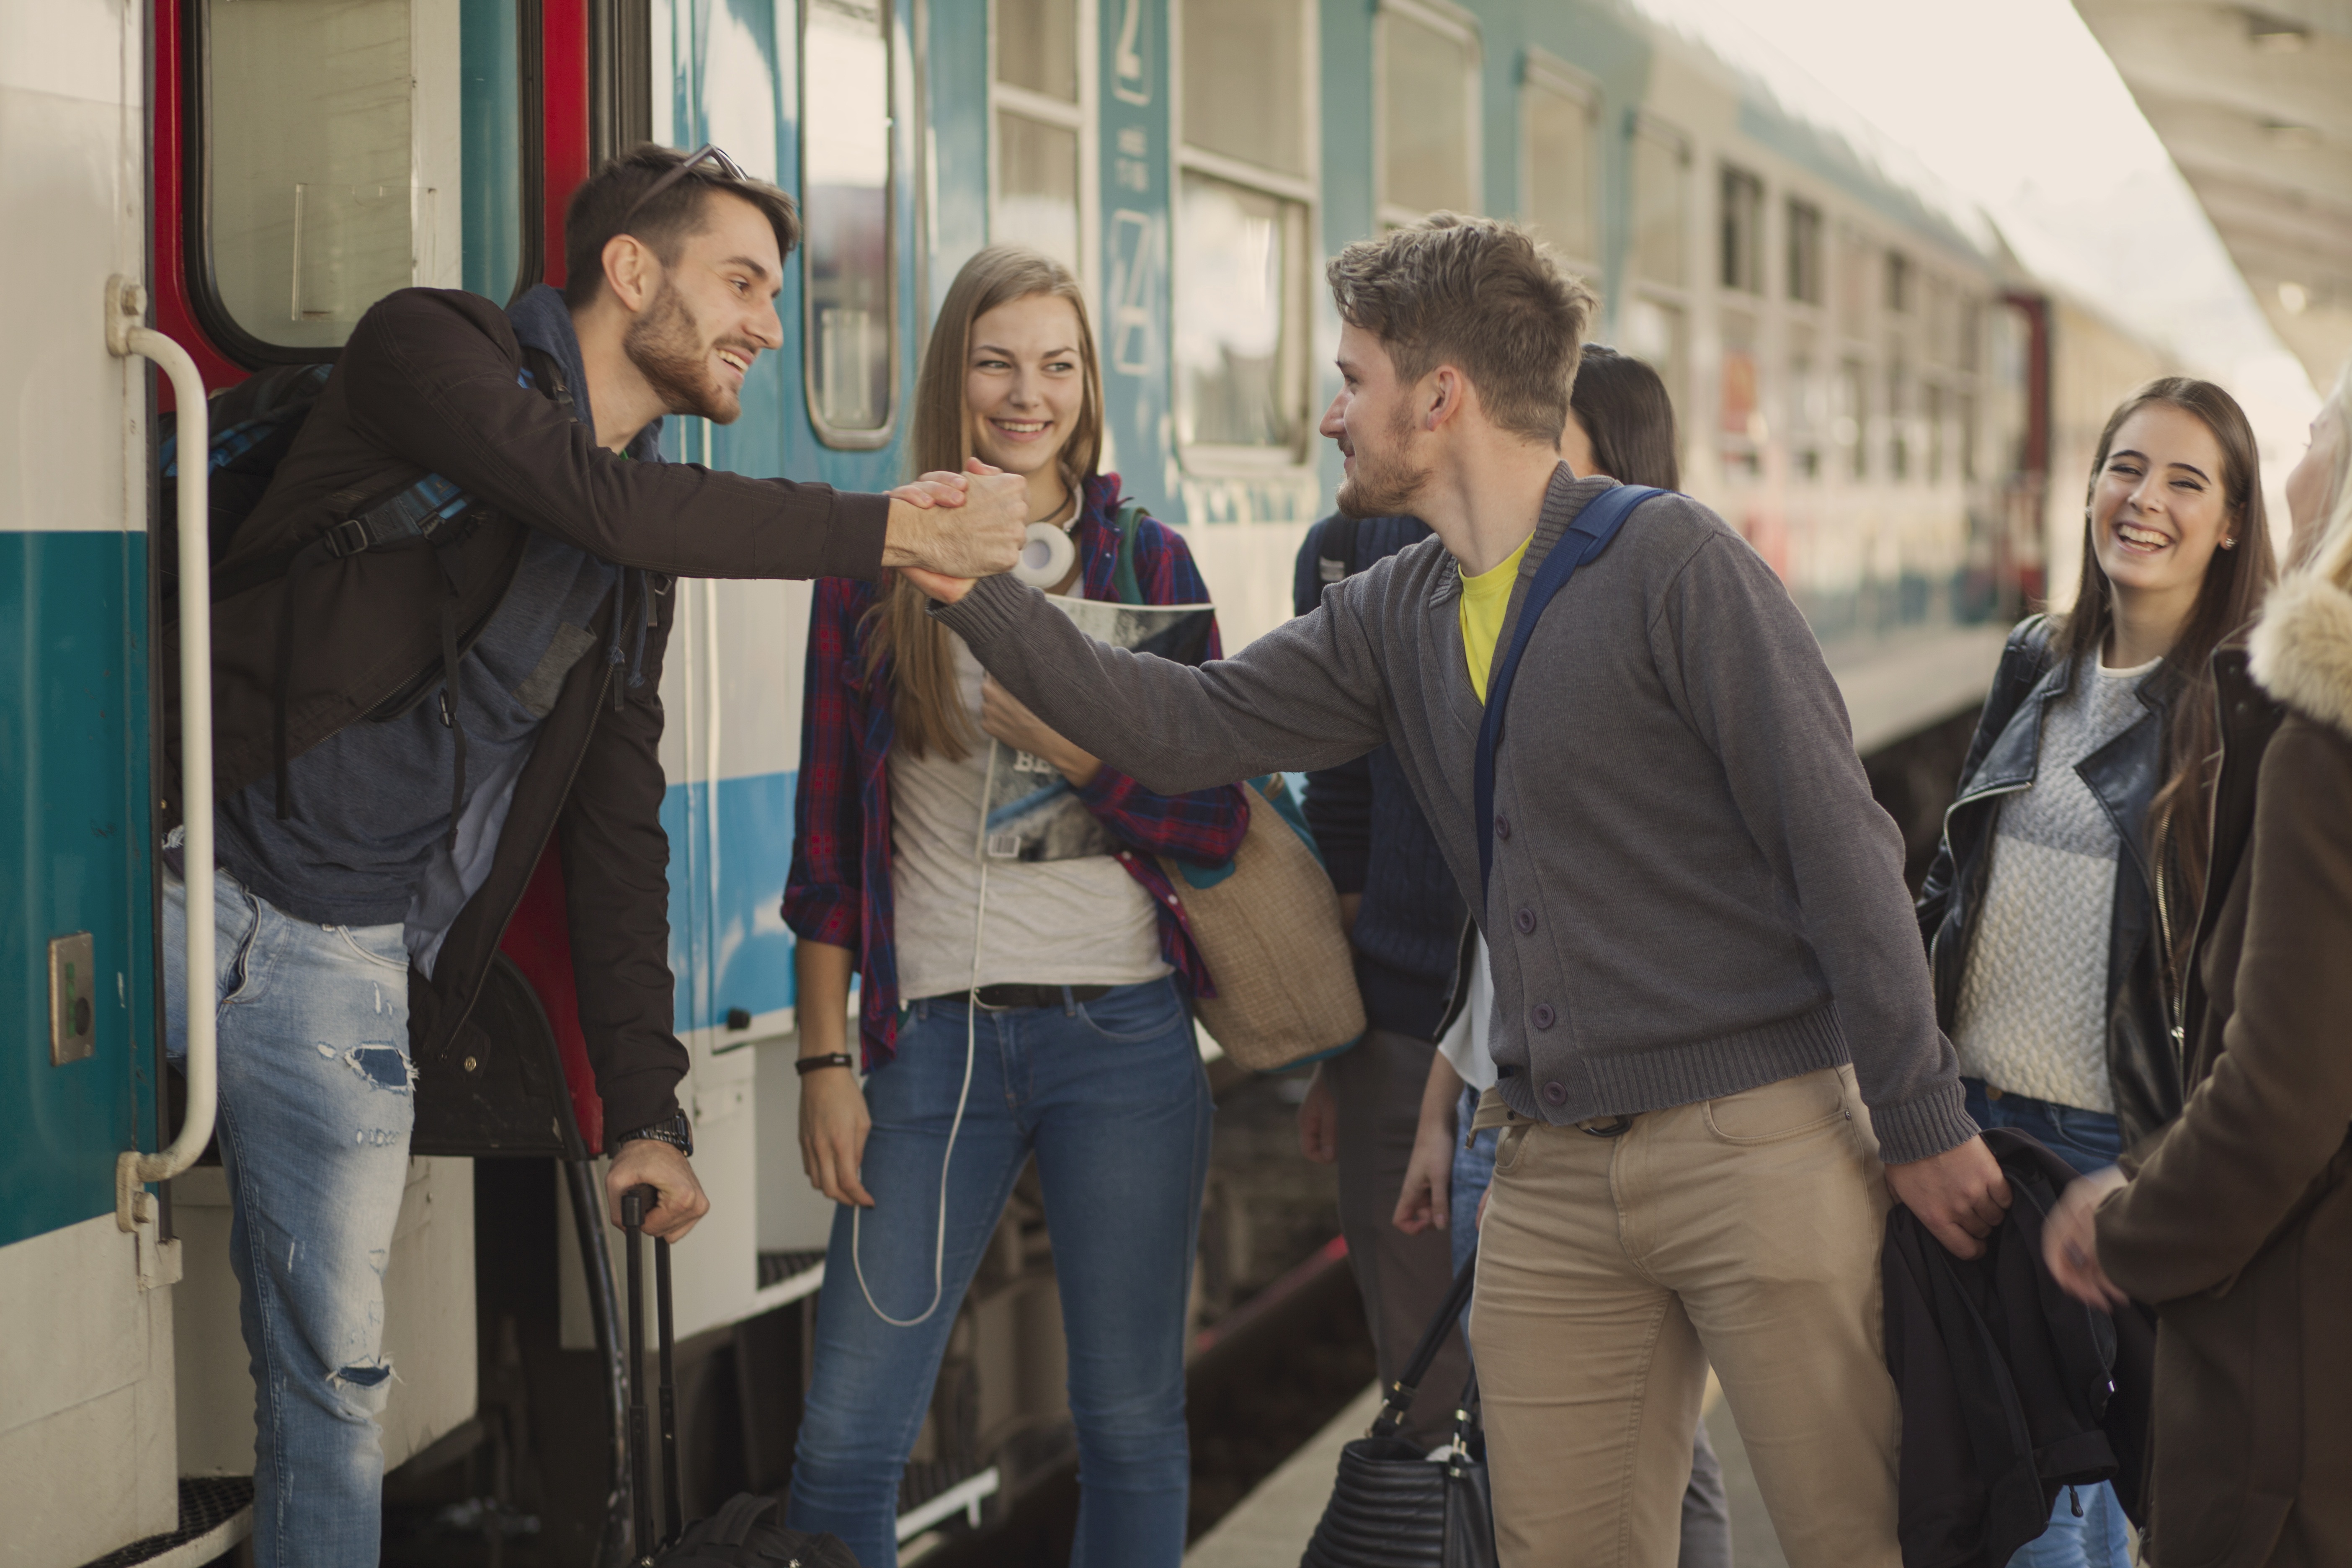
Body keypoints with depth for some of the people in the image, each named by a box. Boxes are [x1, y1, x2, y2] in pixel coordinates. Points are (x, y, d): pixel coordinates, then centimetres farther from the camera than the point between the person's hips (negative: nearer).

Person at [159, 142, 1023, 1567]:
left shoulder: (647, 556, 13)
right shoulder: (432, 350, -5)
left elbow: (620, 837, 14)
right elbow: (598, 497, -24)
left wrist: (648, 1111, 8)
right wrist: (892, 529, -20)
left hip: (351, 966, 5)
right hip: (197, 879, -5)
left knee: (337, 1371, 5)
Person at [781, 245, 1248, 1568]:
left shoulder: (1149, 561, 6)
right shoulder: (874, 570, 6)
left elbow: (1216, 829, 1)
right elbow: (828, 840, 7)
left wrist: (1054, 735, -14)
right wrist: (825, 1062, 1)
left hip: (1124, 1029, 0)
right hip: (936, 1038, 0)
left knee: (1133, 1422, 6)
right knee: (846, 1441, -3)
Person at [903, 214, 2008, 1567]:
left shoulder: (1671, 563, -10)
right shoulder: (1396, 618, 11)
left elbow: (1839, 845, -12)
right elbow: (1190, 728, 11)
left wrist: (1922, 1124, -13)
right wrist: (978, 595, 2)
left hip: (1760, 1140, -6)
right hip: (1554, 1175, 6)